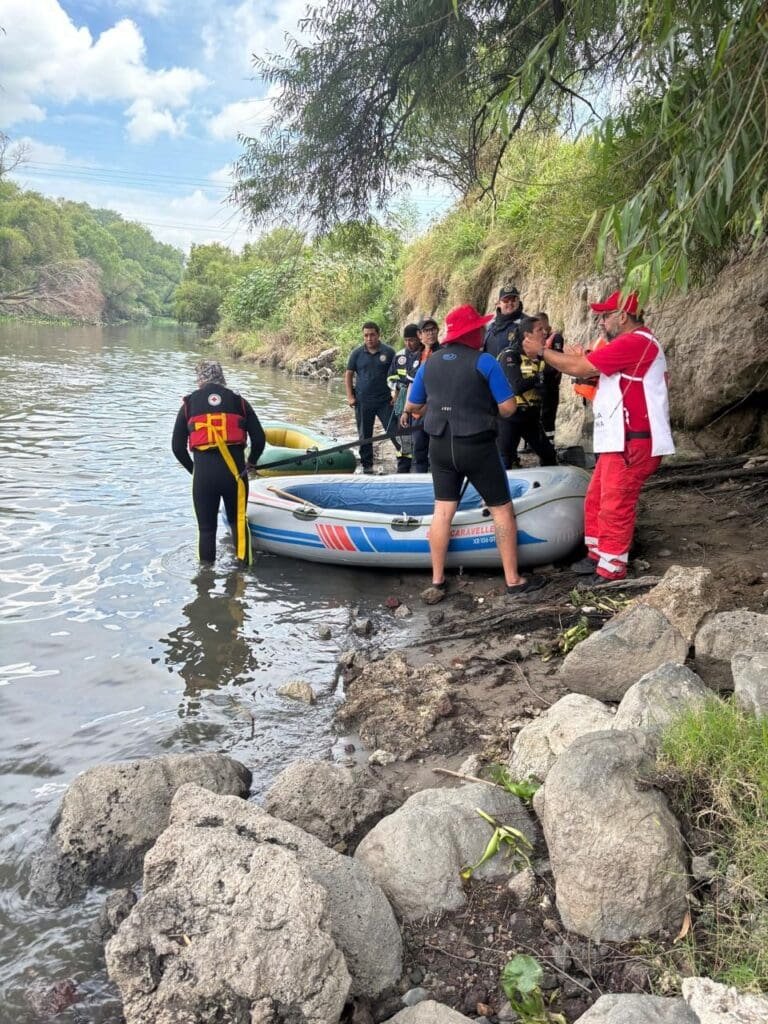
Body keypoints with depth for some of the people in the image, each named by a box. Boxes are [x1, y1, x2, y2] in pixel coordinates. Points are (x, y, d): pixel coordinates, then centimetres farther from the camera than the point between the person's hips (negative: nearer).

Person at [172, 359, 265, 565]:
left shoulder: (189, 403, 8)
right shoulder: (238, 401, 7)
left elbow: (177, 447, 6)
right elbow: (259, 438, 3)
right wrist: (251, 463, 20)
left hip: (203, 472, 0)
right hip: (235, 469, 0)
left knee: (206, 528, 14)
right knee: (238, 521, 17)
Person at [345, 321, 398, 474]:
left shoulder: (388, 352, -1)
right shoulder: (357, 353, 3)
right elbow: (349, 374, 7)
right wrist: (350, 396, -1)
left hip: (385, 401, -2)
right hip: (362, 402, 2)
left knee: (393, 431, -4)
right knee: (365, 435, 9)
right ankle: (367, 465, 20)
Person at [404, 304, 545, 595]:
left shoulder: (429, 364, 4)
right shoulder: (485, 362, -11)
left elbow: (412, 407, 12)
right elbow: (508, 408, -11)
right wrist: (486, 407, 8)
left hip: (440, 446, 5)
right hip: (477, 446, -5)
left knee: (443, 511, 11)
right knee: (502, 510, 6)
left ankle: (437, 579, 16)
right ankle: (513, 580, 10)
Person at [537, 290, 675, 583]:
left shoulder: (635, 342, -17)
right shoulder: (633, 344, 19)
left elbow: (578, 367, -18)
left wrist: (542, 351, -6)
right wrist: (583, 357, 7)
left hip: (633, 444, -11)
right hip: (619, 442, 11)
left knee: (615, 507, -4)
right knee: (596, 501, 15)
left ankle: (611, 572, 4)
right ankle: (598, 556, 27)